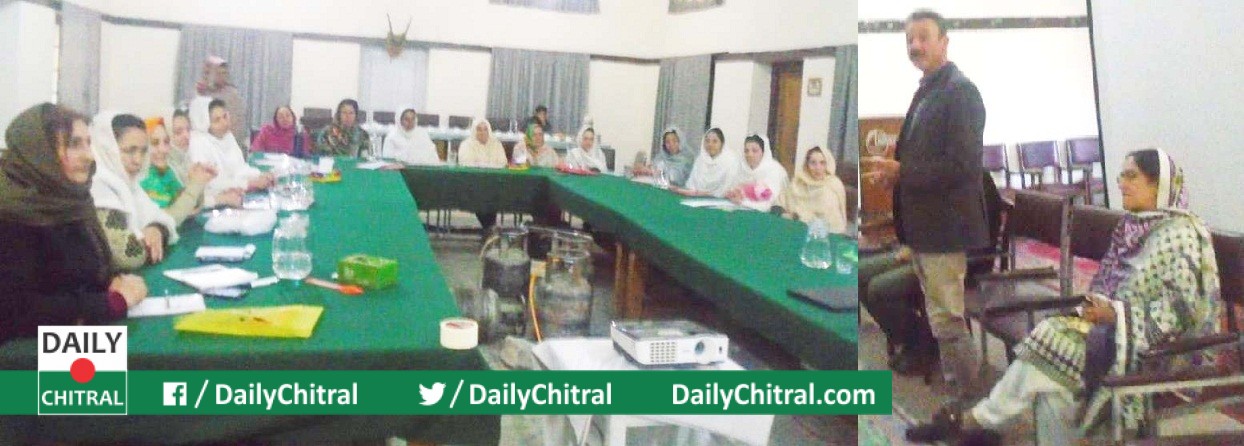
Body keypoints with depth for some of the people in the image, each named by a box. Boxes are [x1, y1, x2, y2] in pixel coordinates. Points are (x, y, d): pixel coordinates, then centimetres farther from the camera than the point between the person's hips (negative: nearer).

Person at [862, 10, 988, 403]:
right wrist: (892, 169, 0)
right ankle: (957, 389, 31)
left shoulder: (960, 91, -15)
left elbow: (962, 164, -23)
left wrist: (900, 171, -20)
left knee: (947, 320, -4)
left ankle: (969, 395, 9)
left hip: (943, 224, -10)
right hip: (925, 223, 10)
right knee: (941, 316, 18)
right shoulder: (926, 91, 15)